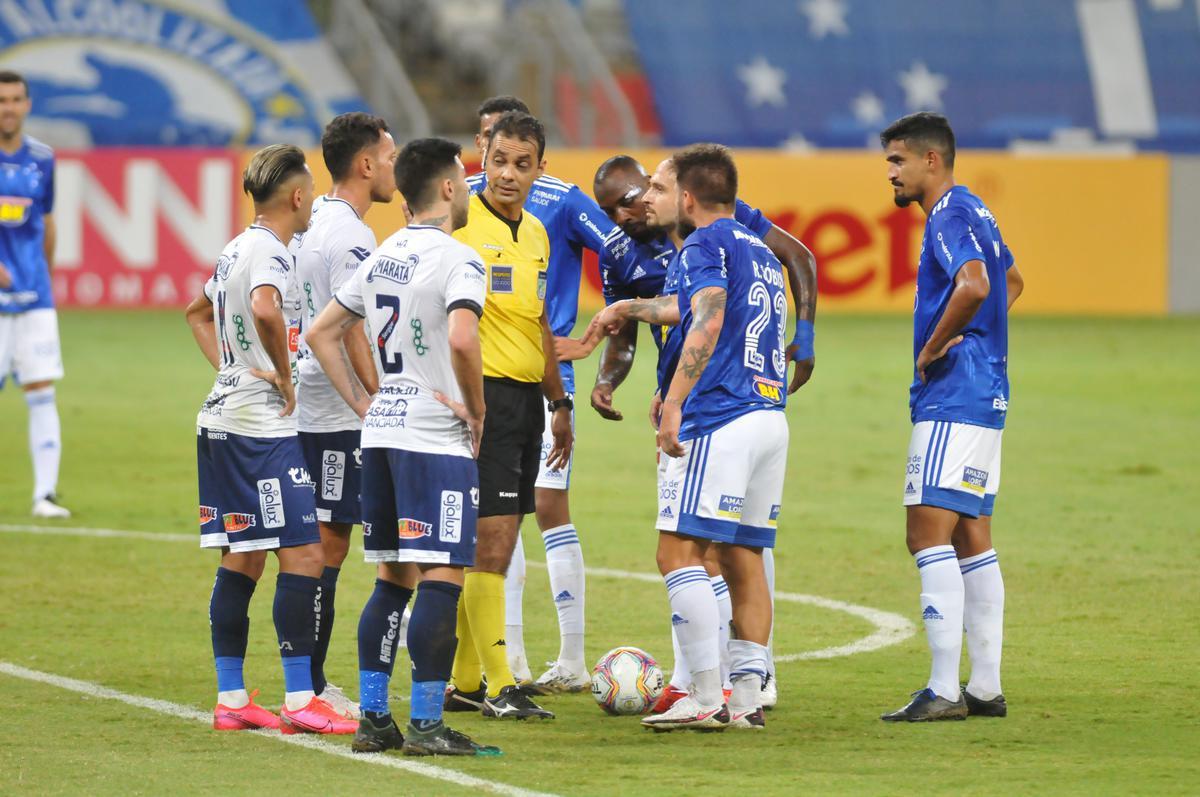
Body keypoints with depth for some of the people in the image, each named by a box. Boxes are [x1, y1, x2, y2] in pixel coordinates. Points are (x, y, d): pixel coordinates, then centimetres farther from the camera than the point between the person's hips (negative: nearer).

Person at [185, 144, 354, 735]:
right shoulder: (268, 250, -14)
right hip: (262, 426, -10)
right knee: (303, 556, -8)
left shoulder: (237, 250, 15)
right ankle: (299, 702, -9)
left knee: (242, 560, 11)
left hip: (222, 417, 10)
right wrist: (284, 377, -20)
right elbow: (266, 311, -35)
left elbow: (198, 313, 33)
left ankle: (230, 698, 13)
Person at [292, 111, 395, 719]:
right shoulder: (350, 236, -16)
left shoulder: (311, 221, 12)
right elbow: (351, 332, -19)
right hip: (336, 414, -9)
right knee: (326, 548, -5)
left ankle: (309, 685, 18)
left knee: (310, 547, 13)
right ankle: (309, 691, -3)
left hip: (301, 407, 9)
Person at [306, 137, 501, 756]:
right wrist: (476, 410, -12)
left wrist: (362, 403, 16)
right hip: (436, 438, -8)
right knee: (442, 578, -6)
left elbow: (322, 333, 18)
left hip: (381, 430, 8)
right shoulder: (456, 258, -11)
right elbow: (461, 339, -26)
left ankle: (372, 719, 12)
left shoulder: (382, 257, 14)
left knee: (392, 578, 13)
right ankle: (426, 724, -8)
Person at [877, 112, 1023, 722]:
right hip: (982, 398, 11)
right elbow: (1011, 282, 36)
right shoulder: (972, 212, 18)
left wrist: (931, 350, -19)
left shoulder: (950, 217, -14)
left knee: (929, 535, -12)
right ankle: (985, 688, 13)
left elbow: (975, 286, -33)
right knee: (971, 541, 12)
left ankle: (944, 690, -15)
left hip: (952, 401, -11)